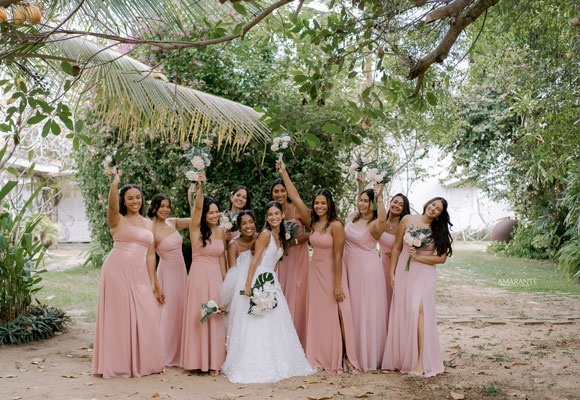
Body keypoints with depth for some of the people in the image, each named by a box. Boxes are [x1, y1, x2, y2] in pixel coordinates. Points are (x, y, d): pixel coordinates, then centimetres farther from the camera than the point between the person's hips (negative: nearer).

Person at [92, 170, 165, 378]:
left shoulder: (148, 224, 16)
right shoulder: (118, 220, 4)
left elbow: (150, 255, 15)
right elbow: (112, 206, -20)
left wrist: (154, 284, 12)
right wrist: (114, 183, -37)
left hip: (139, 275, 4)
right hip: (117, 271, -4)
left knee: (144, 318, 4)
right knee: (119, 316, 0)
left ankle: (141, 363, 18)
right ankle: (119, 364, 11)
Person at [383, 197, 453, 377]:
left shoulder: (439, 231, 2)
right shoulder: (407, 220, 3)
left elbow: (442, 258, -2)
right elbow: (396, 247, 7)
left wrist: (417, 256, -12)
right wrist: (392, 273, 5)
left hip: (424, 275, -2)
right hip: (403, 272, 2)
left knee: (419, 310, -17)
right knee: (401, 313, 1)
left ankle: (421, 363, -17)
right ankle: (400, 358, 13)